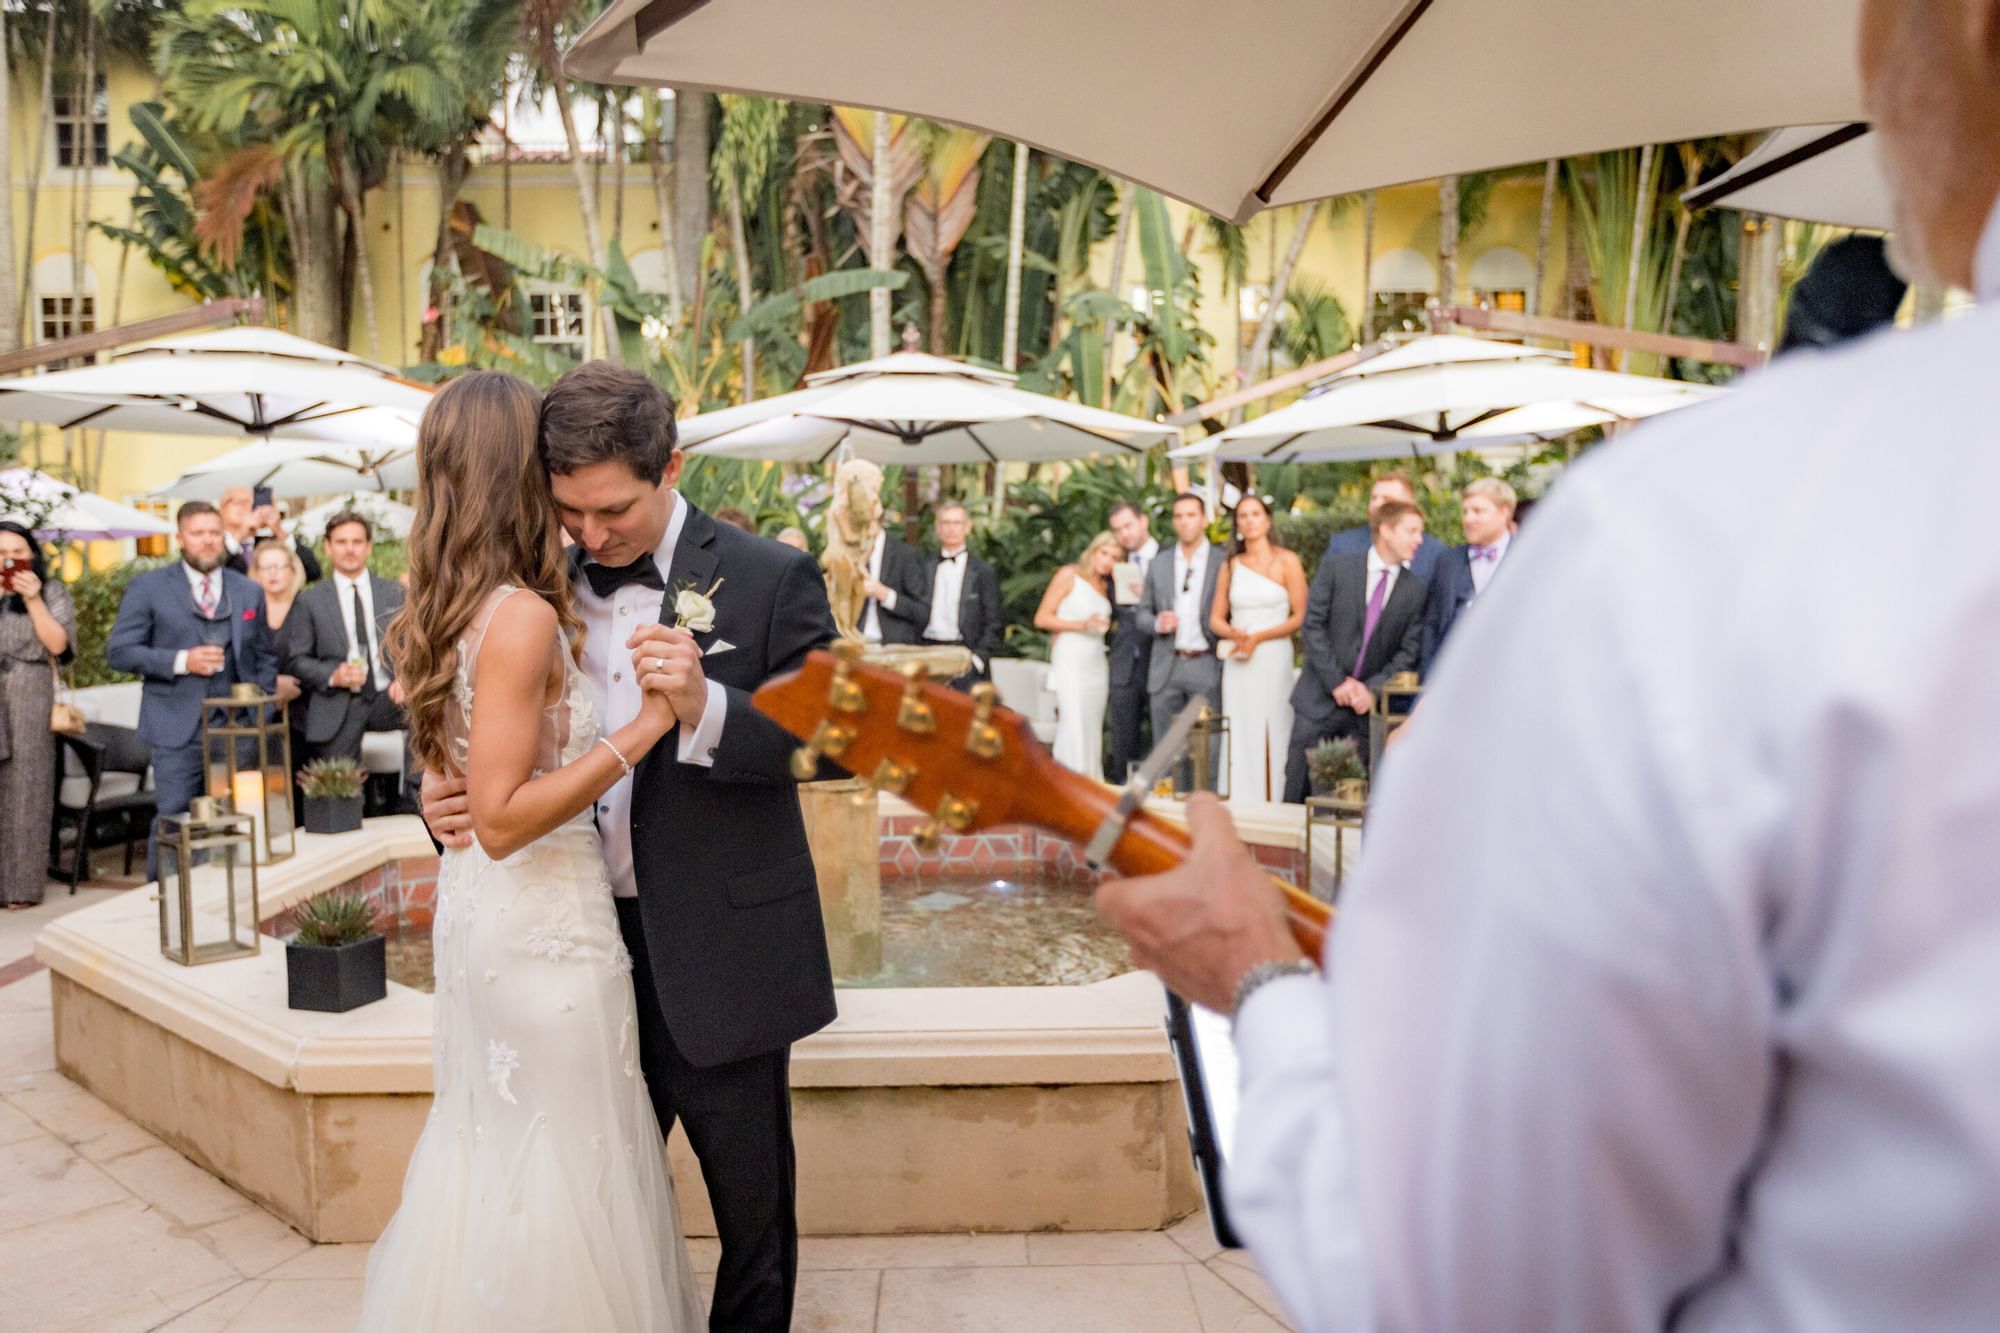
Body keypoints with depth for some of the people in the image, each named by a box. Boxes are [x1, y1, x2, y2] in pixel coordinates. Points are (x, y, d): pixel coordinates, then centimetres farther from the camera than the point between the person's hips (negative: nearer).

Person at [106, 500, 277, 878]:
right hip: (178, 729, -3)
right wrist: (180, 661, -15)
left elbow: (266, 657, 15)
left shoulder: (249, 591, 12)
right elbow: (118, 652, -2)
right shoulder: (148, 588, 2)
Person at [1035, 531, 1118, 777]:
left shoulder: (1105, 585, 16)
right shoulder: (1068, 575, -1)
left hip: (1097, 662, 6)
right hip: (1070, 661, -6)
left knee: (1093, 727, 4)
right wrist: (1082, 625, -15)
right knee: (1074, 725, -14)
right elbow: (1041, 618, -6)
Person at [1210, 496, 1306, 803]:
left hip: (1273, 659, -3)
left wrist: (1257, 638, -12)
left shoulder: (1287, 561, 0)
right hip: (1237, 663, 3)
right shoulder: (1230, 566, 12)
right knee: (1241, 740, 3)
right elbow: (1216, 619, 13)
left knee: (1272, 738, -4)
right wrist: (1234, 634, -9)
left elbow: (1301, 616, -5)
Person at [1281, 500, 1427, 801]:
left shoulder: (1417, 590, 5)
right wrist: (1336, 682, -11)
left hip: (1368, 706, 1)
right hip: (1319, 698, -1)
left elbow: (1409, 652, 3)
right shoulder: (1336, 568, -1)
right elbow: (1313, 625, -5)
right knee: (1299, 791, 2)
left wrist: (1373, 689, -10)